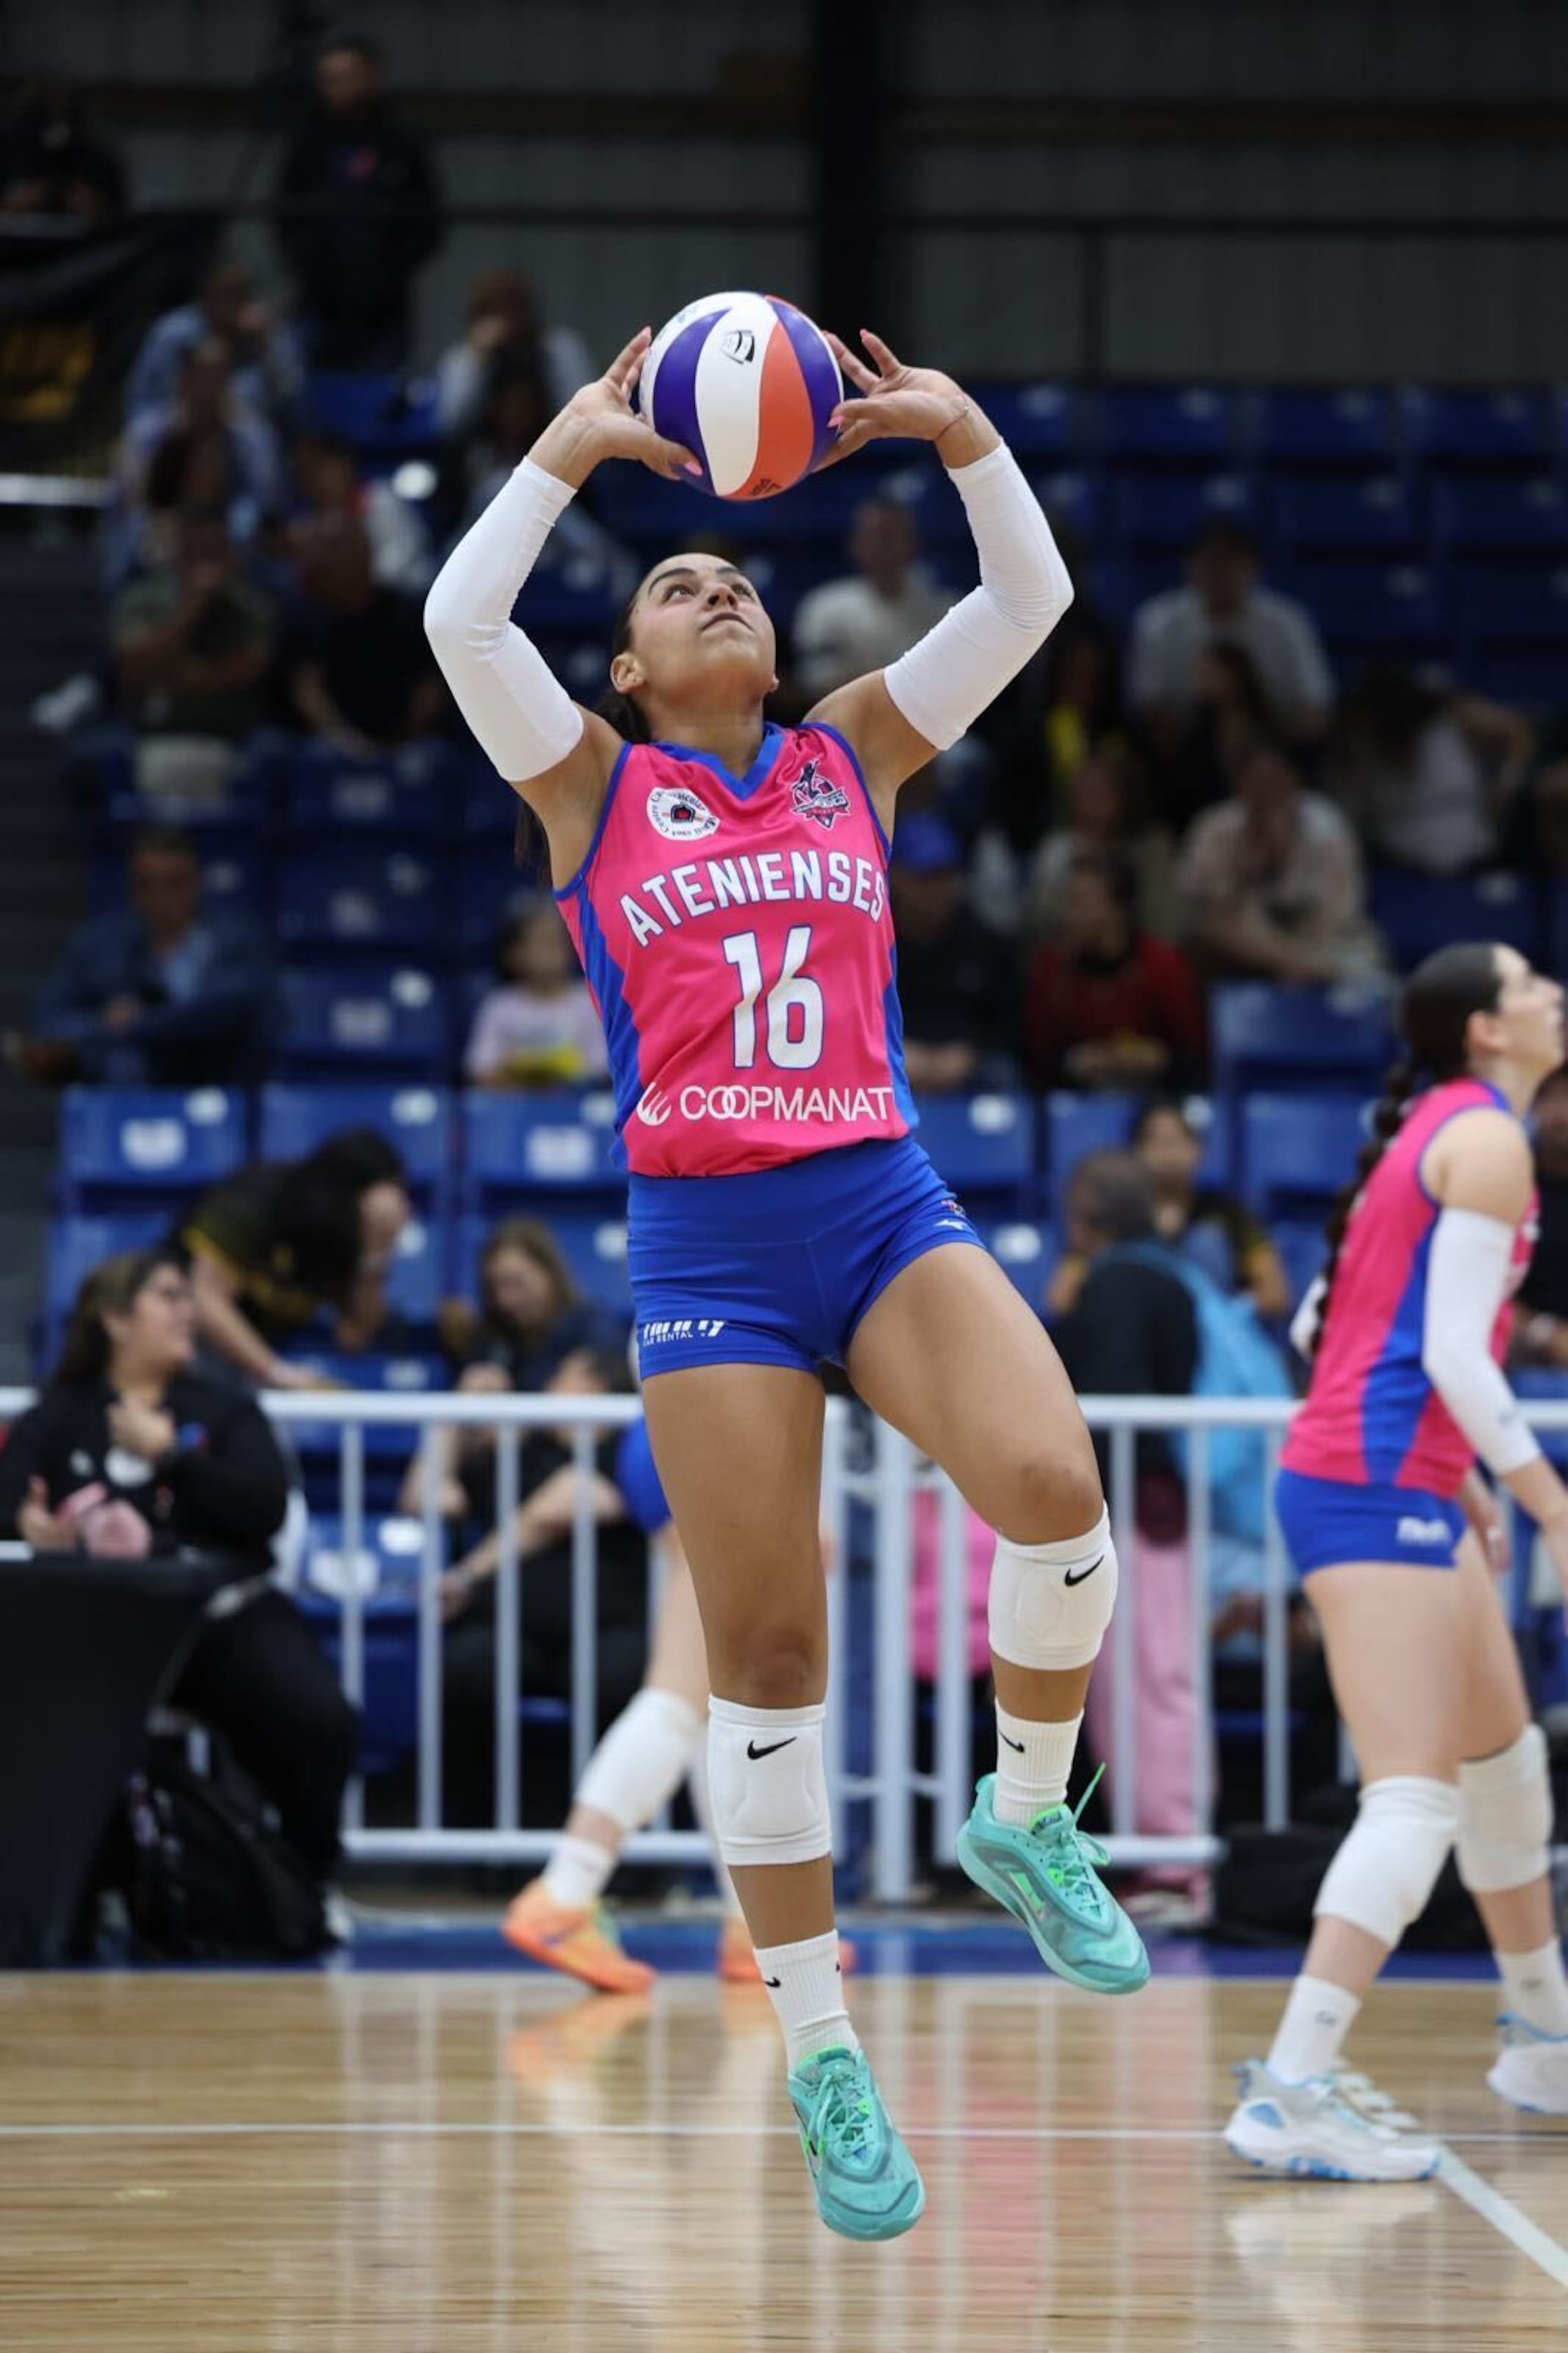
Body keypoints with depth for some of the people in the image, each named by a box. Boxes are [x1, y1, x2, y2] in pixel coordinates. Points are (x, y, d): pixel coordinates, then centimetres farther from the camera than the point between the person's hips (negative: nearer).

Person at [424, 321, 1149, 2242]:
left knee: (1051, 1485, -26)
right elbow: (459, 616, -5)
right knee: (767, 1654, -4)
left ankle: (1028, 1814, 0)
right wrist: (574, 446, -3)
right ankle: (820, 2052, 7)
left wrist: (956, 427, 1)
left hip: (886, 1202, 2)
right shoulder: (593, 786, 10)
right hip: (705, 1238, -1)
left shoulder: (853, 759, 16)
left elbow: (1028, 599, 11)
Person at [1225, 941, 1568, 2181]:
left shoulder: (1435, 1128, 18)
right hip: (1379, 1490, -10)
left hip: (1402, 1486, 10)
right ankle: (1290, 2095, -23)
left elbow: (1325, 1323, 19)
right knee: (1416, 1804, -15)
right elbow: (1455, 1354, -18)